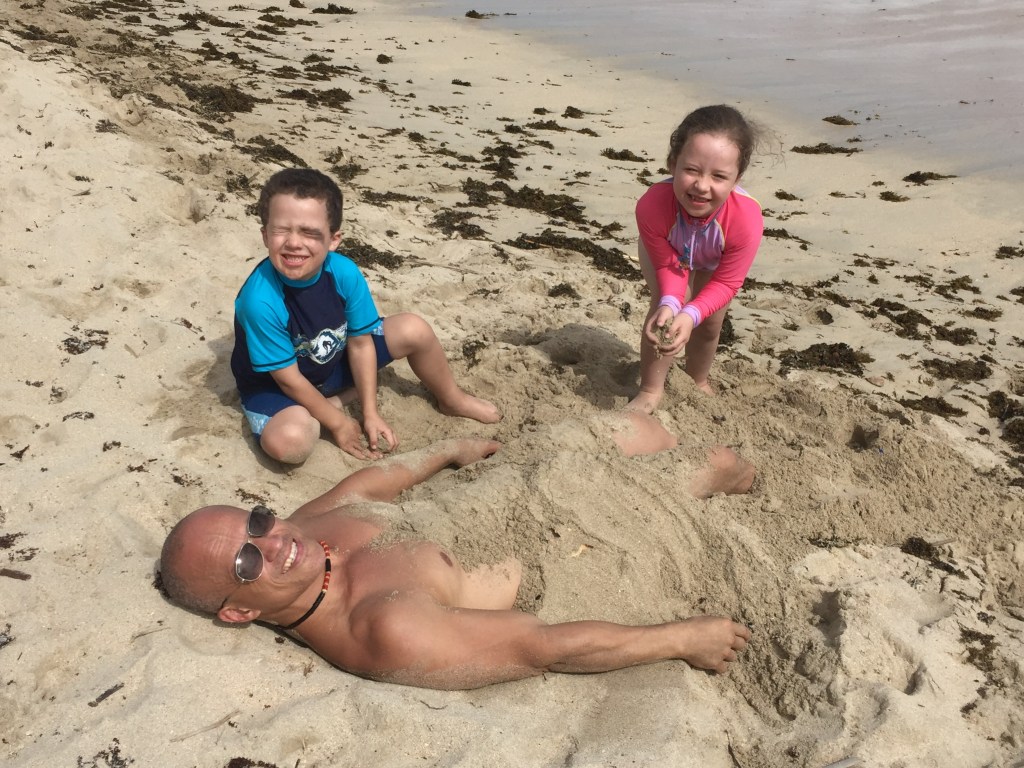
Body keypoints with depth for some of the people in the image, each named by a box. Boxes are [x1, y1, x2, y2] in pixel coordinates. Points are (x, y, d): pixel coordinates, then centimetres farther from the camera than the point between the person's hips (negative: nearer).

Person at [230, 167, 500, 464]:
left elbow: (360, 342, -12)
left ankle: (452, 399, 23)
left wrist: (370, 414, -11)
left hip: (333, 361, 5)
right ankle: (323, 409, 0)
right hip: (274, 385, -4)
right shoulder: (260, 300, -36)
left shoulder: (345, 273, -24)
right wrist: (337, 423, -16)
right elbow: (288, 377, -25)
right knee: (289, 441, -37)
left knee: (414, 330, -5)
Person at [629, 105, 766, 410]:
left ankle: (698, 382, 41)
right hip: (666, 250, -1)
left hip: (713, 262, 1)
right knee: (664, 311, -20)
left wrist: (690, 315, -49)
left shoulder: (747, 219, -46)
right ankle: (651, 389, 2)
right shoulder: (651, 205, -46)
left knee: (711, 322, 9)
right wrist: (669, 303, -50)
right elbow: (667, 265, -30)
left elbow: (726, 283, -32)